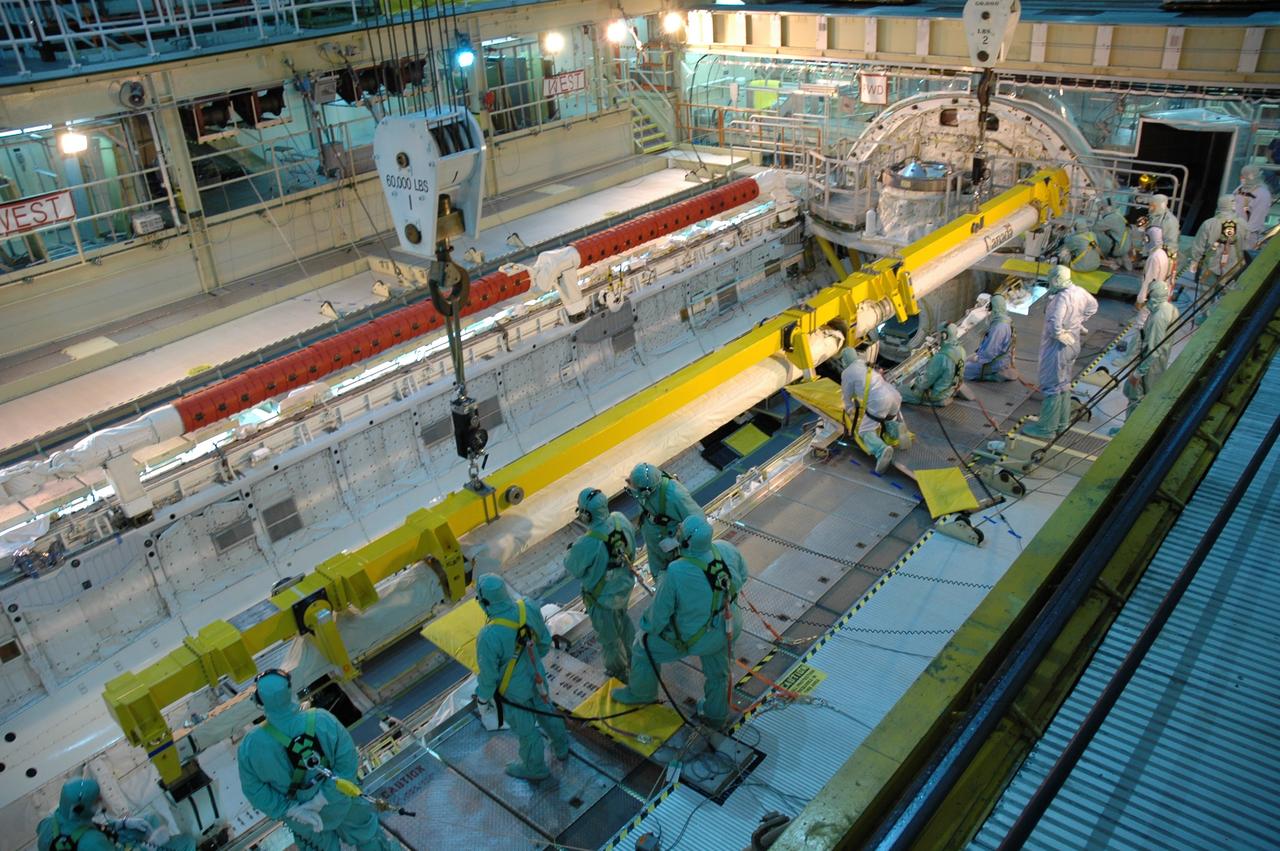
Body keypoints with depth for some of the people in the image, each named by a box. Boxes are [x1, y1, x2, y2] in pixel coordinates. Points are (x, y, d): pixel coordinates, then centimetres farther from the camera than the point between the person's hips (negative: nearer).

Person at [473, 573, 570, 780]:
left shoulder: (488, 637, -41)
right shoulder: (528, 606, -25)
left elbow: (488, 675, -23)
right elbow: (544, 640, -5)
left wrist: (482, 698, -2)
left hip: (513, 690, -5)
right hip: (536, 676, 5)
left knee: (525, 728, 23)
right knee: (545, 710, 32)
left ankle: (535, 767, 51)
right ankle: (561, 747, 59)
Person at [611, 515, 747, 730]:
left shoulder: (676, 573, -37)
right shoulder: (727, 550, -23)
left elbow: (660, 611, -22)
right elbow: (741, 577, -1)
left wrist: (648, 628, -1)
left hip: (692, 636, -4)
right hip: (724, 629, 5)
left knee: (645, 647, 22)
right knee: (716, 671, 31)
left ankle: (642, 692, 47)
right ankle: (716, 715, 55)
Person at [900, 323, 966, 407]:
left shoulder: (941, 357, -36)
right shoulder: (960, 350, -8)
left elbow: (927, 379, -25)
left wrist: (914, 386, -6)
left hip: (937, 395, -8)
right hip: (950, 390, 8)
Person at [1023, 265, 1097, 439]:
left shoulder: (1062, 298, -27)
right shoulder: (1079, 291, 0)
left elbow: (1054, 324, -37)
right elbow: (1093, 305, 20)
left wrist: (1059, 335, -16)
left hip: (1059, 346, -9)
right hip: (1073, 344, 9)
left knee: (1052, 387, 1)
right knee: (1064, 384, 20)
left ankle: (1047, 428, 10)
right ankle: (1062, 423, 31)